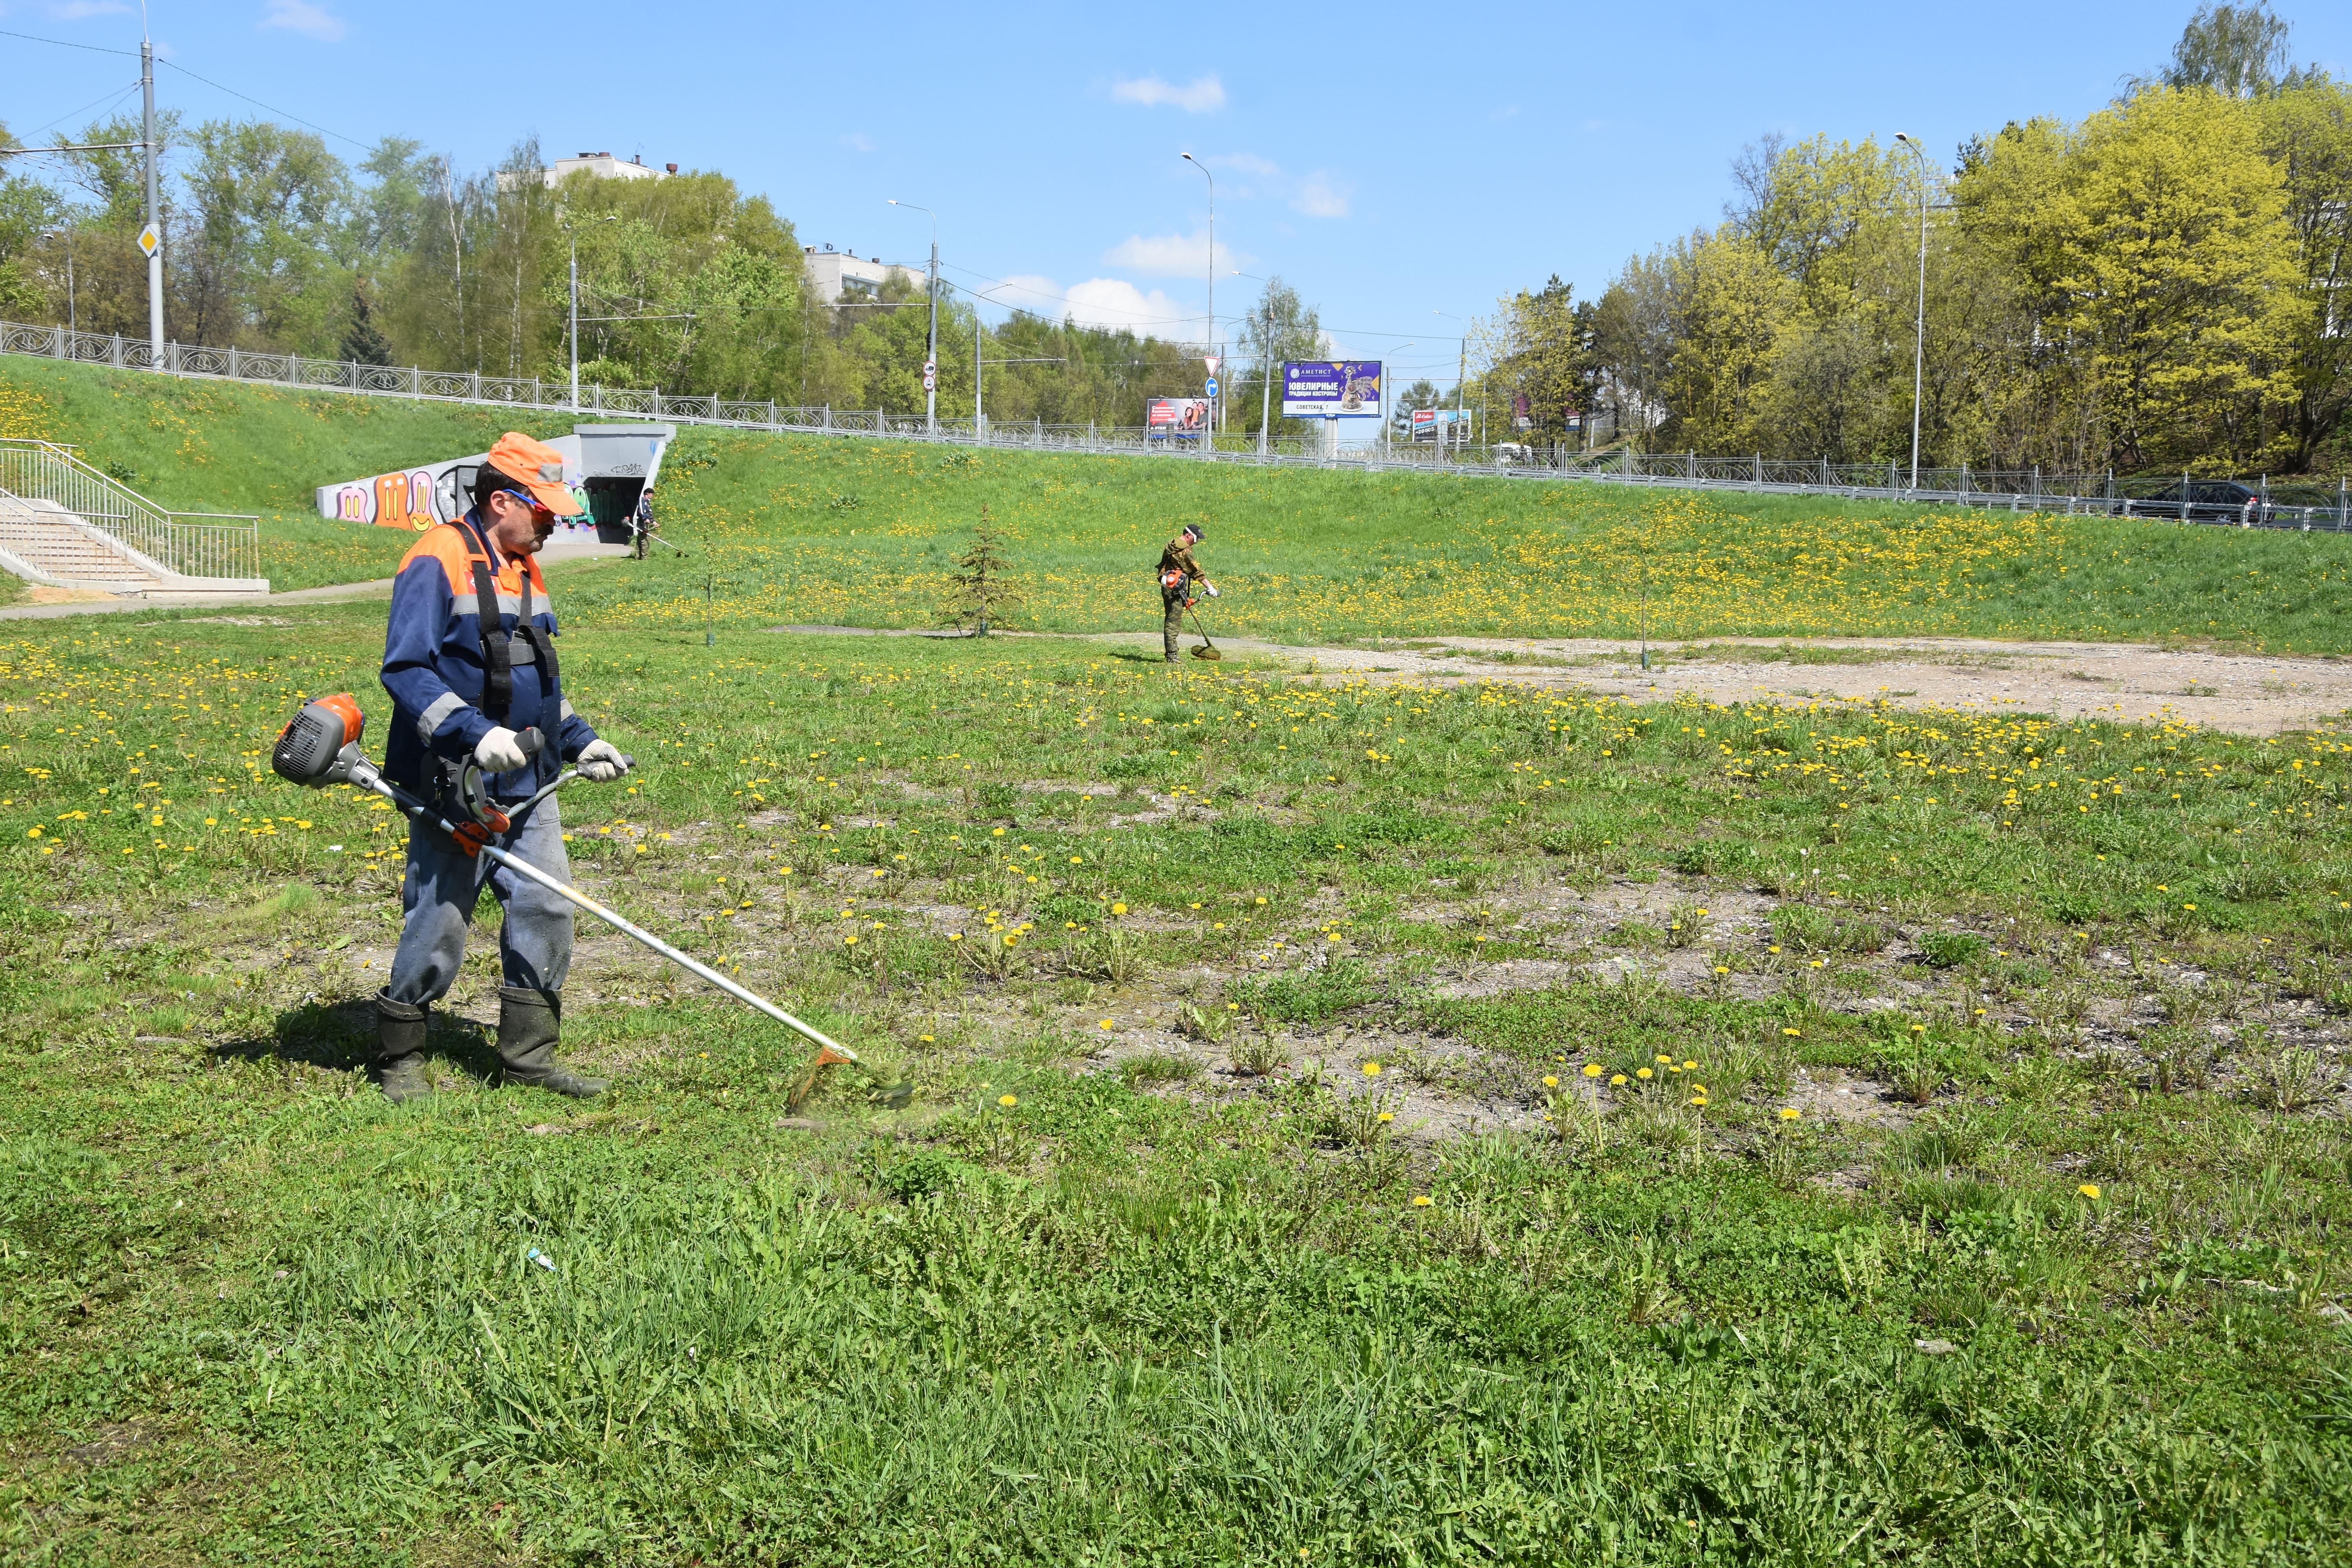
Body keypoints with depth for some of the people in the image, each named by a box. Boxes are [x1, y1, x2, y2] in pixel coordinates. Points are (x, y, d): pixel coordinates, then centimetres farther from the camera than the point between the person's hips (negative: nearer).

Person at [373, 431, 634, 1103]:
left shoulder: (524, 569, 14)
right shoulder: (437, 561, -12)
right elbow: (404, 669, -19)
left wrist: (579, 739, 15)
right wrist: (474, 732, -29)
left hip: (528, 786, 8)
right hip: (455, 789, -8)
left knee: (546, 911, 6)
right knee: (439, 923, 0)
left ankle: (528, 1054, 18)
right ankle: (399, 1060, 17)